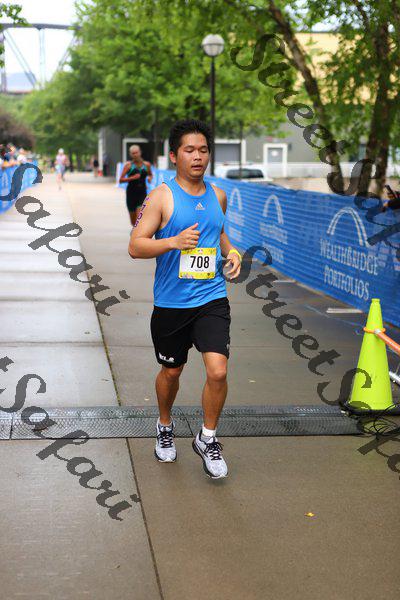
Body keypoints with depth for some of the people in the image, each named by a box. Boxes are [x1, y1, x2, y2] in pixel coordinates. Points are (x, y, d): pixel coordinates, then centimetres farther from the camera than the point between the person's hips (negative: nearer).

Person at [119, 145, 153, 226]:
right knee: (133, 221, 9)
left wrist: (150, 178, 1)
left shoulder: (147, 164, 4)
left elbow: (150, 174, 24)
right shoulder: (128, 165, -2)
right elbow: (121, 180, -5)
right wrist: (132, 178, -19)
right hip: (131, 193, 0)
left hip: (142, 193, 0)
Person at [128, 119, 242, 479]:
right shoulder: (162, 197, -7)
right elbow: (135, 246, -11)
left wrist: (231, 252, 7)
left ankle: (208, 439, 11)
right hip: (170, 303, -2)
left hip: (211, 299, 2)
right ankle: (165, 427, 43)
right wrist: (174, 241, -26)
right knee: (171, 371, 14)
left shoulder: (217, 196, 8)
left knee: (218, 371, -12)